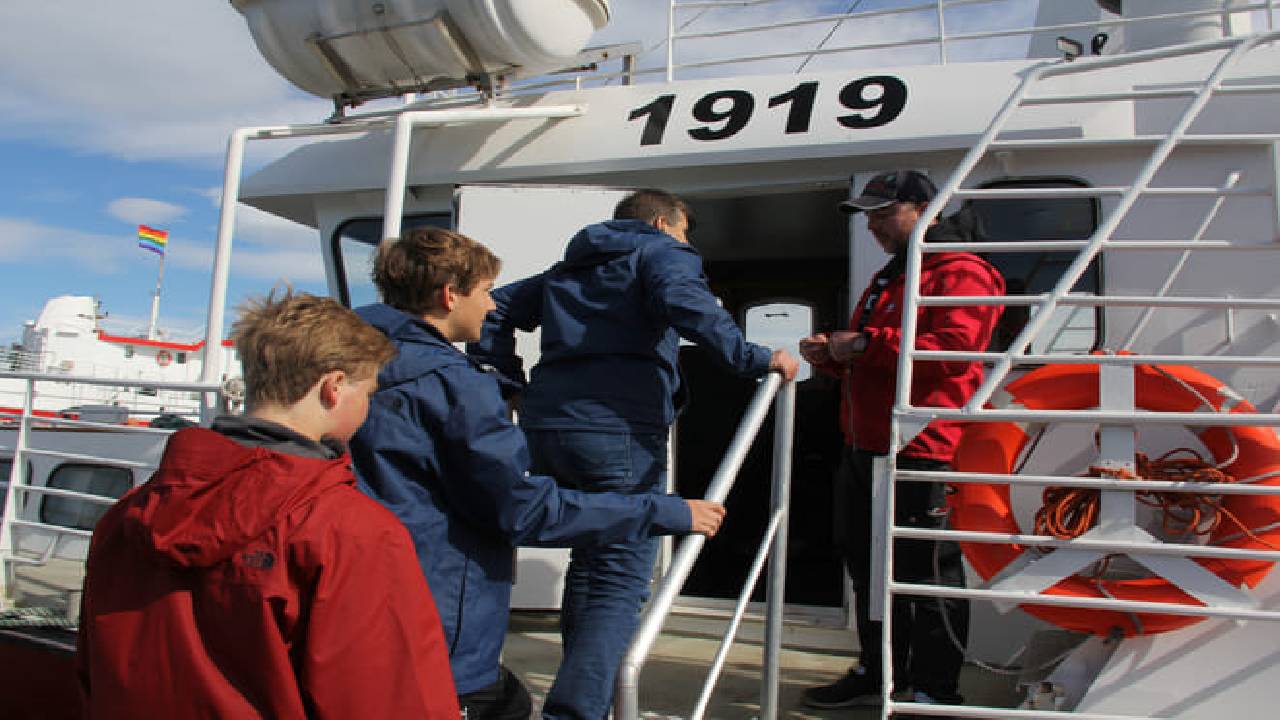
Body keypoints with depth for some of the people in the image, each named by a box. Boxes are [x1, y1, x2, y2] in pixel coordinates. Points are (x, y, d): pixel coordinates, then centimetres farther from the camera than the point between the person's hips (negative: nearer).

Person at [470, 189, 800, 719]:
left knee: (589, 562, 20)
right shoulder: (663, 251, 10)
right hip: (617, 429, -7)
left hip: (544, 426, 7)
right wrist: (755, 359, -11)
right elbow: (686, 303, -13)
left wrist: (510, 384, 25)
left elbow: (495, 309, 25)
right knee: (622, 581, -6)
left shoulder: (569, 269, 30)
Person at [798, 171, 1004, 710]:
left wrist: (867, 344, -21)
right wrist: (830, 354, 10)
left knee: (926, 573, 0)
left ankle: (935, 691, 14)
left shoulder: (960, 274, -7)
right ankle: (878, 674, 31)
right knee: (869, 567, 17)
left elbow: (951, 348, -23)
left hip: (922, 452, -10)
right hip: (865, 450, 10)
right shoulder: (886, 280, 24)